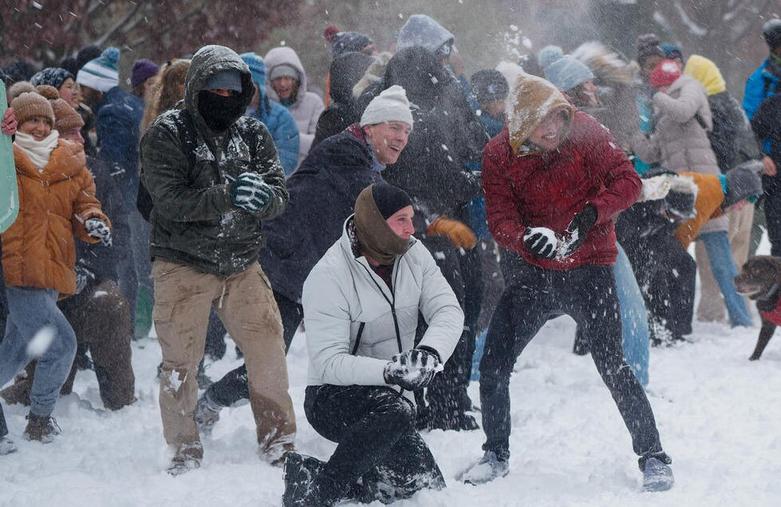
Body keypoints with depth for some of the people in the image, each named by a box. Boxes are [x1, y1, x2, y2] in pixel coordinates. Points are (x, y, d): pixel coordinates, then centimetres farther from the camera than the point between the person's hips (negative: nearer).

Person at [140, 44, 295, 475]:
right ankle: (184, 450, 14)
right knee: (180, 361, 1)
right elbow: (169, 199, -19)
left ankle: (278, 442, 15)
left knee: (268, 350, 3)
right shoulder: (167, 134, -8)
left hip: (242, 263, 4)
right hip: (183, 265, -4)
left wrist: (261, 195, -25)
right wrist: (227, 197, -30)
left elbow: (280, 196, -1)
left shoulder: (252, 134, 5)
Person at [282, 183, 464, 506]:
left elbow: (448, 311, -10)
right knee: (396, 412, -36)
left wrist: (429, 351, -32)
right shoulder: (328, 277, -19)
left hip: (392, 397, 7)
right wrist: (388, 371, -39)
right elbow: (329, 363, -24)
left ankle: (310, 472, 10)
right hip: (332, 399, -7)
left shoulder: (414, 255, -1)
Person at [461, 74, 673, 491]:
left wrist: (592, 212, -32)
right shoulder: (498, 155, -8)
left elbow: (627, 181, -14)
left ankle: (653, 457, 4)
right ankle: (496, 454, 21)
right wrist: (525, 237, -35)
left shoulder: (585, 132, -11)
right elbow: (499, 218, -12)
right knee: (493, 364, 0)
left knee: (613, 367, -8)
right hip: (533, 271, 3)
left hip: (588, 269, -2)